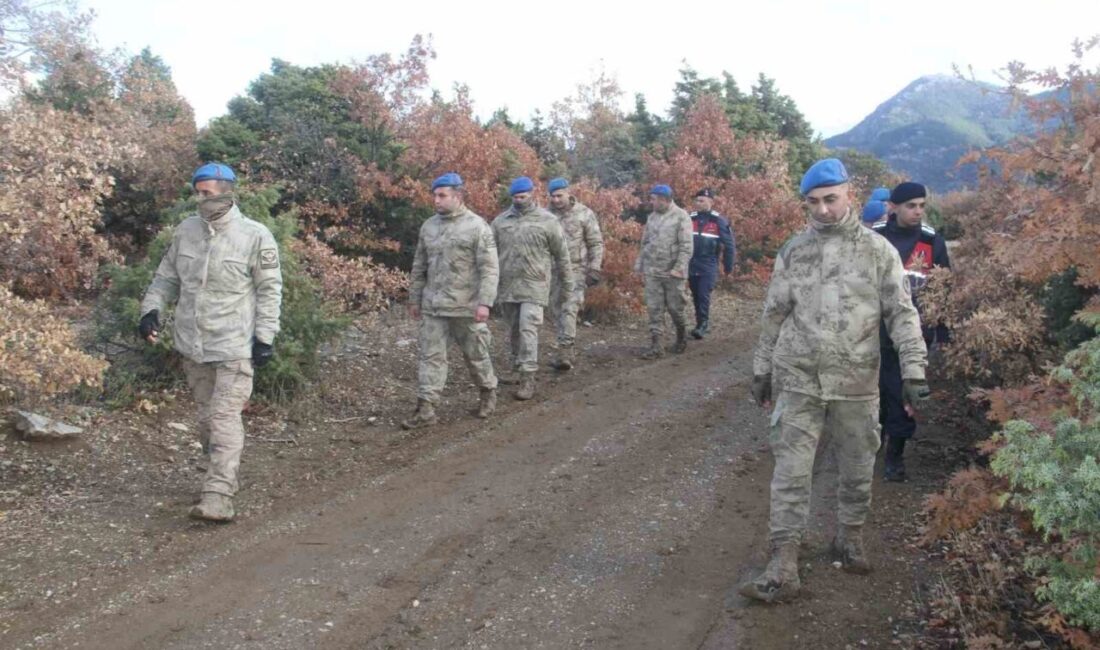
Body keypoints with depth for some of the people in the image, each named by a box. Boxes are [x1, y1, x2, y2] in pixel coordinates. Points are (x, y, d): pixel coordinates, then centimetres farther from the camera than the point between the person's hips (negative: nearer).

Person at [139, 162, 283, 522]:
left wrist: (265, 336, -9)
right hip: (192, 344, 6)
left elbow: (269, 290, -6)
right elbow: (166, 277, 16)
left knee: (225, 418, -11)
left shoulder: (255, 236, -9)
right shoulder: (185, 230, 6)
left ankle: (219, 498, -13)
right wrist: (152, 308, 1)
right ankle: (219, 479, 32)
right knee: (207, 418, 16)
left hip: (234, 347, -6)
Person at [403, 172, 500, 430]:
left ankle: (487, 393, 32)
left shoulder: (477, 226, -8)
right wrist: (414, 299, 15)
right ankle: (426, 409, 4)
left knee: (476, 355, 10)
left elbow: (488, 269, -13)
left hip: (467, 307, -4)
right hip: (433, 307, 4)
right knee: (431, 356, 2)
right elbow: (419, 267, 15)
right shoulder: (428, 226, 9)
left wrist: (484, 302, -20)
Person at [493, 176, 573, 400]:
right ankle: (517, 367, 30)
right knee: (513, 331, 13)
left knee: (528, 330, -11)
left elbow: (562, 255, 4)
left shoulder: (548, 221, -1)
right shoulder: (500, 221, 7)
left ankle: (527, 379, -9)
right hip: (506, 287, 4)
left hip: (533, 287, -4)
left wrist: (567, 285, 7)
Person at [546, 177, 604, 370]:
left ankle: (565, 351, -16)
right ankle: (568, 353, 22)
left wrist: (594, 269, -6)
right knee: (556, 310, 9)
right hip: (553, 270, 5)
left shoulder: (584, 214, -3)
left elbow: (596, 243, 0)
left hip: (575, 269, -4)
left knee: (569, 309, -14)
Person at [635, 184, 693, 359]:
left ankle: (681, 337, 30)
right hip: (652, 272, 5)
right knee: (654, 309, 1)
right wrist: (639, 263, 10)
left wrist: (679, 268, -20)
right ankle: (655, 346, 3)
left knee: (674, 307, 5)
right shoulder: (652, 217, 11)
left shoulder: (681, 217, -8)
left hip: (672, 272, -5)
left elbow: (686, 246, -13)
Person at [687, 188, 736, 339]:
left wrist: (728, 266, 2)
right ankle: (701, 323, 21)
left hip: (708, 266, -4)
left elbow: (729, 244, -1)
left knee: (704, 295, -12)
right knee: (695, 296, 10)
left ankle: (702, 325, -6)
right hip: (691, 265, 5)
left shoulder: (719, 221, -6)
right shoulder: (690, 219, 5)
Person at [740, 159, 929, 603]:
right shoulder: (793, 251, 5)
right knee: (791, 473, -2)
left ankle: (850, 538, 36)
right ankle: (783, 568, 1)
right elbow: (774, 315, 10)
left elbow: (902, 314, -1)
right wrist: (762, 371, 12)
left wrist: (913, 371, -10)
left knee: (858, 470, 13)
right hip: (797, 381, 0)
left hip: (856, 383, 0)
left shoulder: (877, 250, 0)